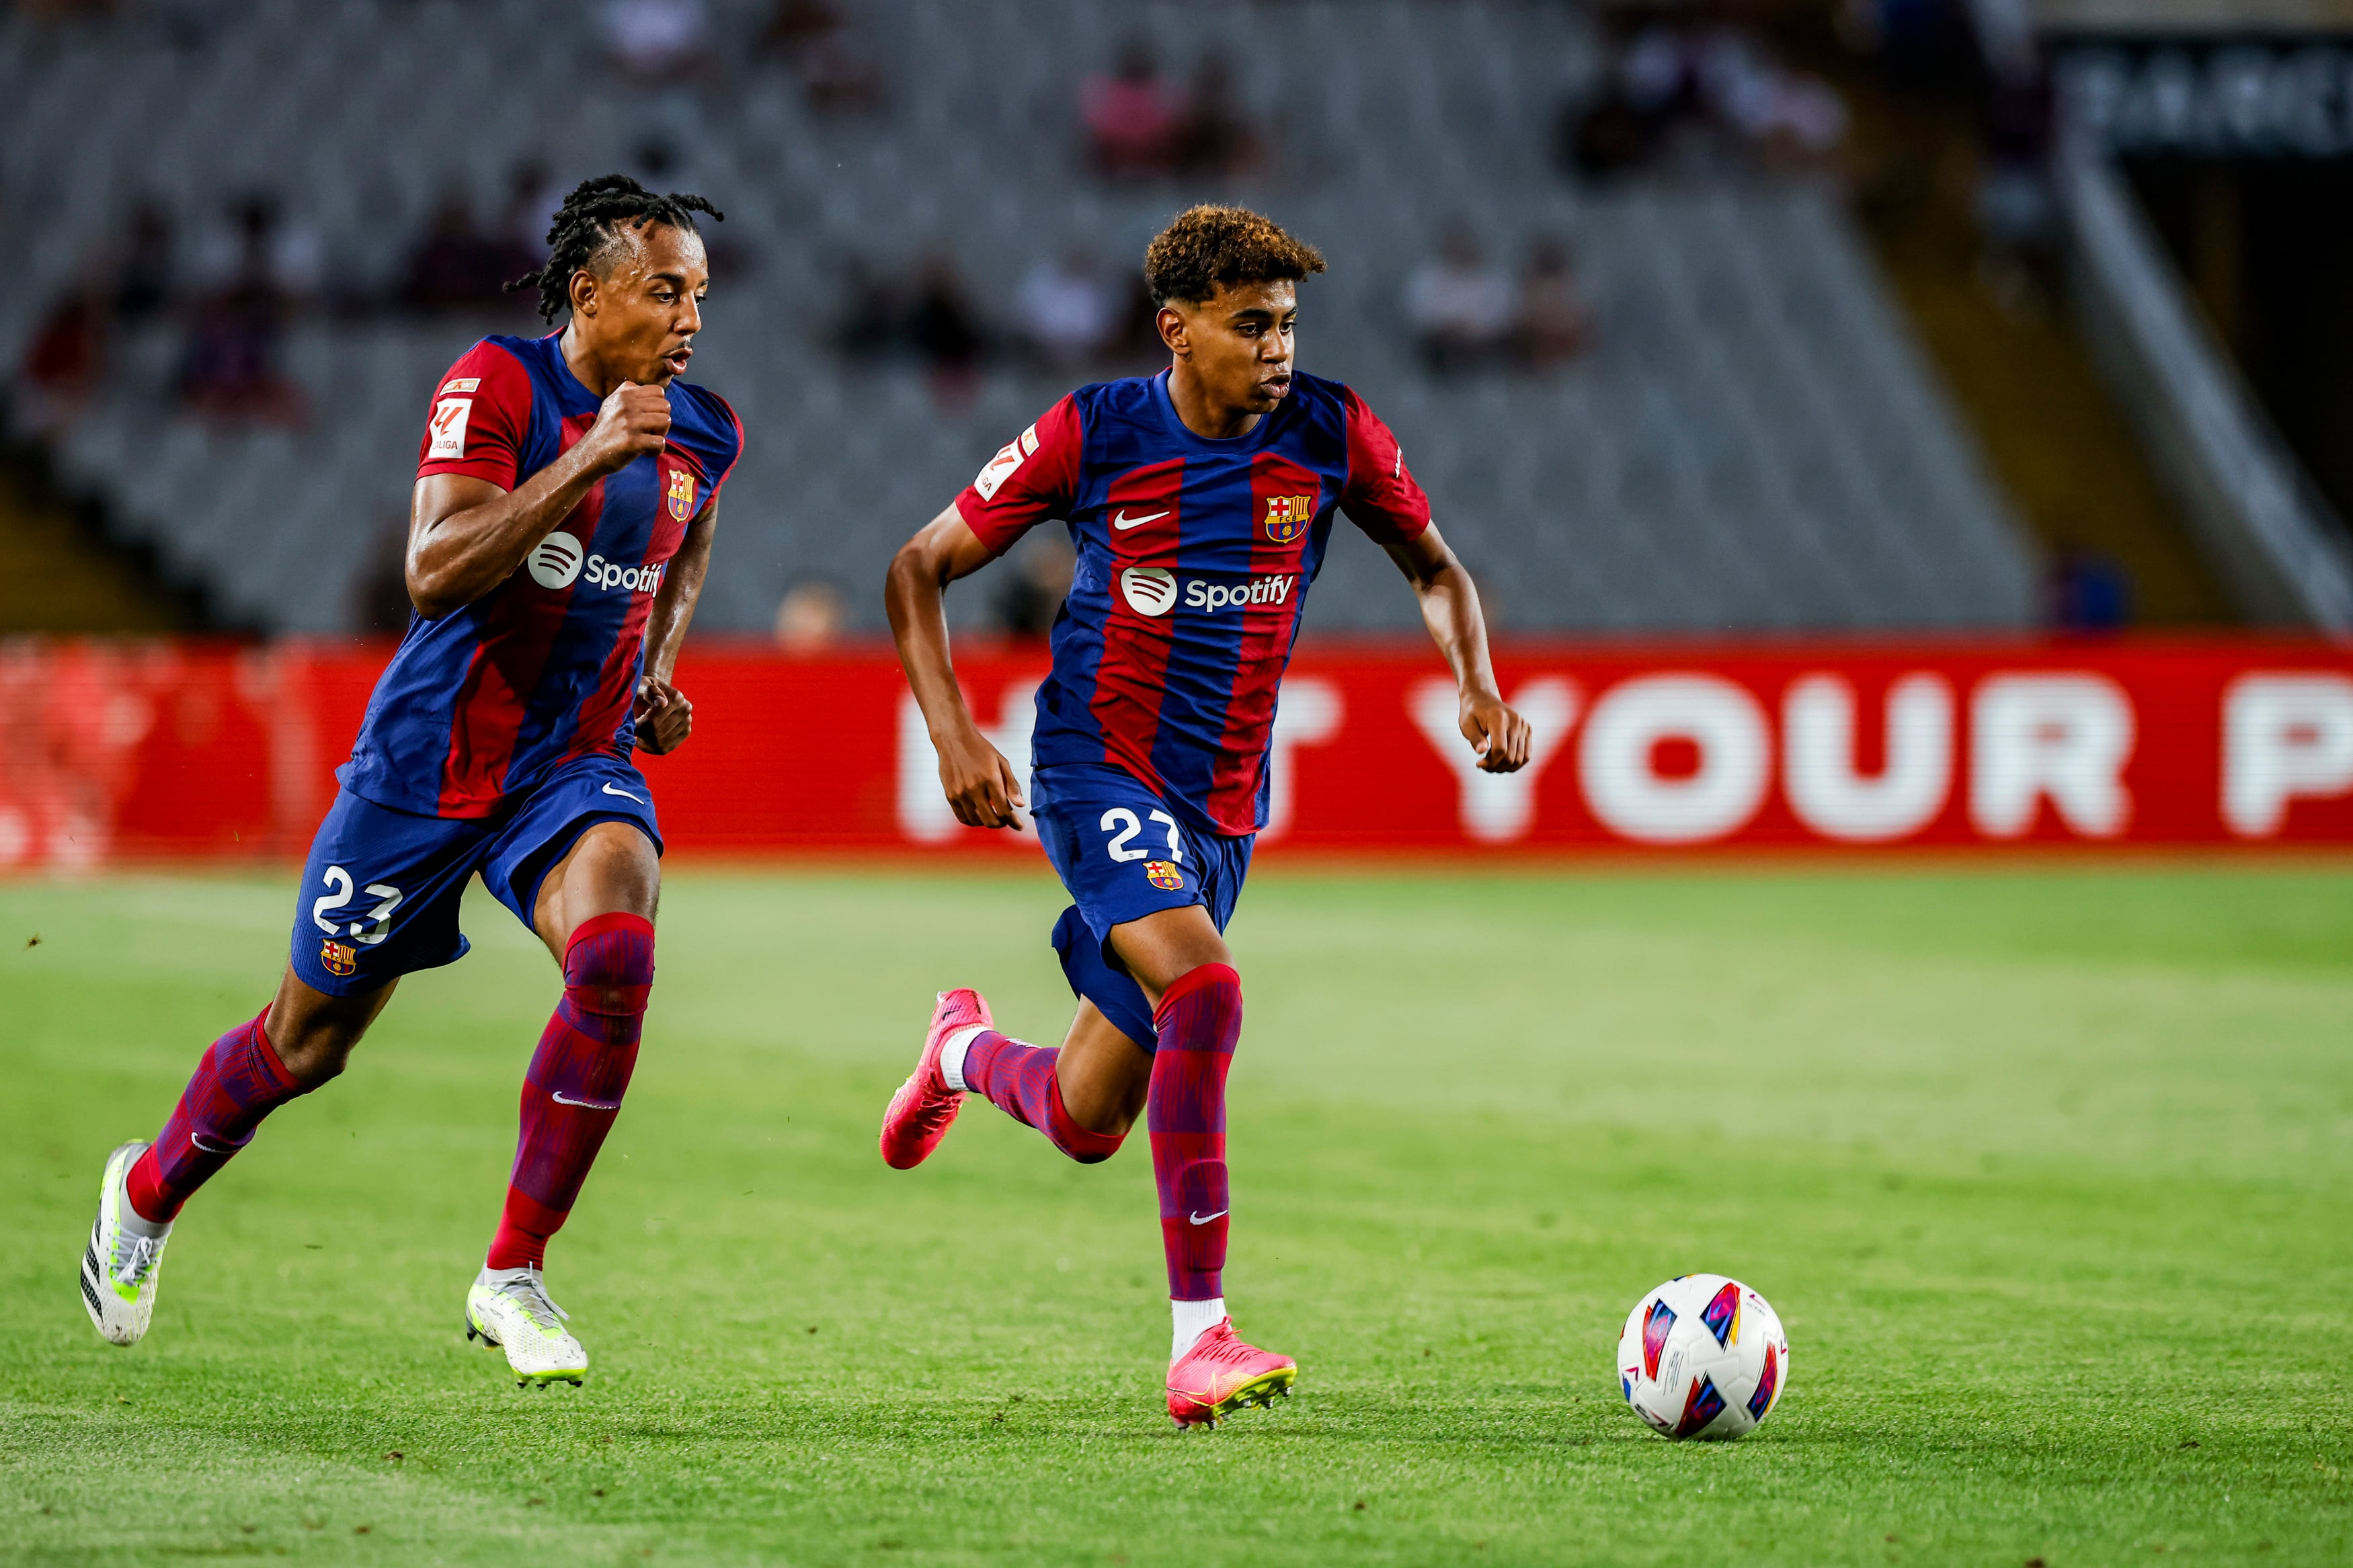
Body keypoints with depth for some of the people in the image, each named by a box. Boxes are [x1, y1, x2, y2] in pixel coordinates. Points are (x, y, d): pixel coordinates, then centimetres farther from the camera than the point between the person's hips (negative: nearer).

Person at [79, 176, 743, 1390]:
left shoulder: (702, 433, 2)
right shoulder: (497, 387, -16)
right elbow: (434, 574, -29)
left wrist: (657, 672, 10)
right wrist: (587, 457, -34)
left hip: (576, 765, 3)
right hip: (431, 762, -3)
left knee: (614, 959, -28)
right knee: (310, 1040, 10)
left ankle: (511, 1278, -15)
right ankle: (150, 1189, 42)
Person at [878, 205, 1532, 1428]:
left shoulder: (1330, 435, -3)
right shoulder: (1094, 434, -10)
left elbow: (1432, 567, 14)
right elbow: (920, 569, -1)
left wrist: (1476, 685, -5)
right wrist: (953, 736, -13)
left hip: (1222, 810, 4)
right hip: (1098, 775, -4)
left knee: (1086, 1122, 7)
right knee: (1206, 991, -30)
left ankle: (966, 1052, 45)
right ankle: (1199, 1340, -28)